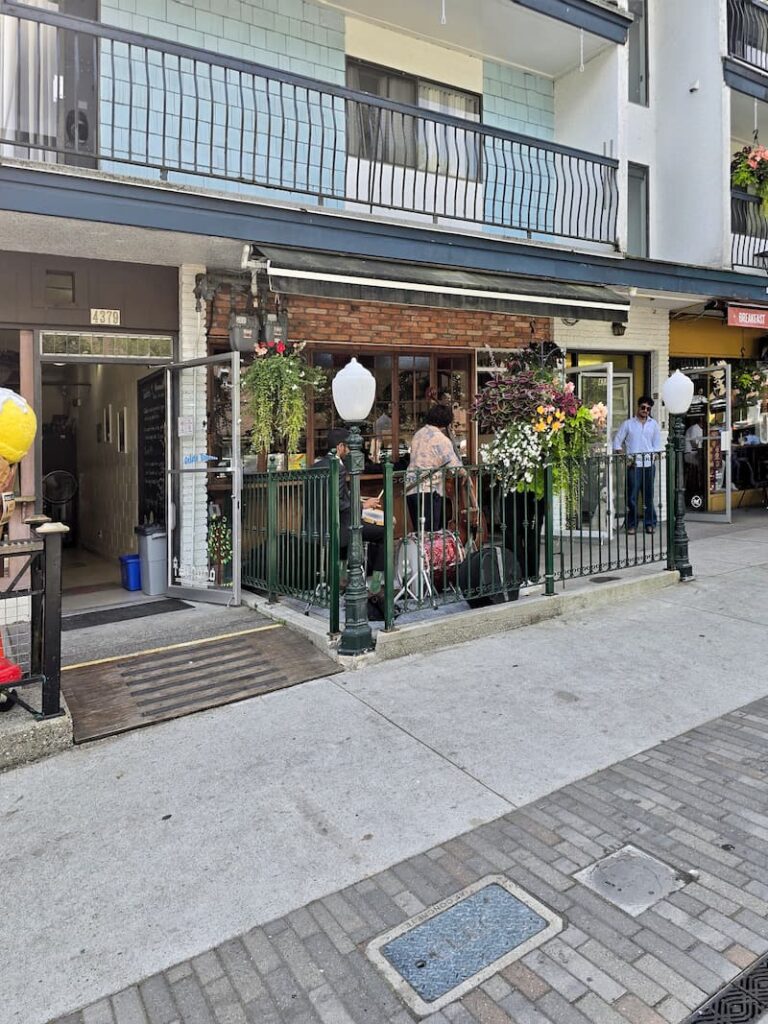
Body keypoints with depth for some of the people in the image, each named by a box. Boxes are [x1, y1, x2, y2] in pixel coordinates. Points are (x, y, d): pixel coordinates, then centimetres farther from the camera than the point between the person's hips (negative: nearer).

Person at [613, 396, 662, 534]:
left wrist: (652, 456, -3)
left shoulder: (653, 424, 14)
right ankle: (631, 525, 1)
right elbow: (617, 442, 5)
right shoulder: (628, 424, 8)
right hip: (633, 465, -2)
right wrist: (624, 458, -6)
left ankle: (650, 524, 11)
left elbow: (657, 444, 13)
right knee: (632, 496, -5)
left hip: (649, 464, 2)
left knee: (648, 495, 5)